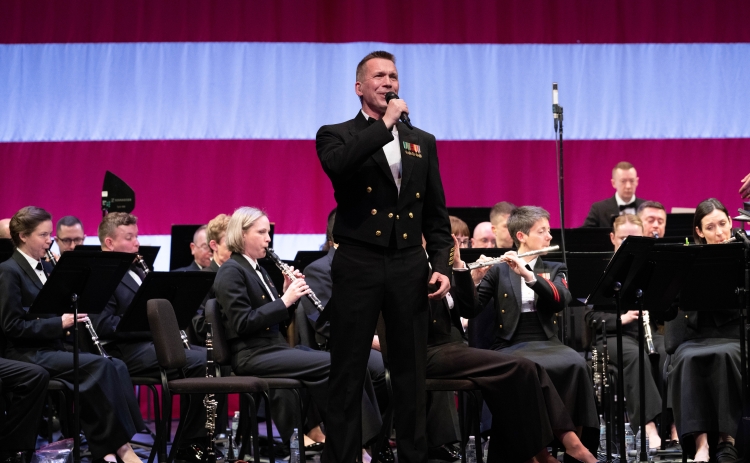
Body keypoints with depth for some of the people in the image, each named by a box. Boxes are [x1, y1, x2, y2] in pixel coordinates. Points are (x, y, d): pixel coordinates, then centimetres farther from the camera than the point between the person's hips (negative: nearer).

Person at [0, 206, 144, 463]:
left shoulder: (45, 268, 17)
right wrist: (60, 323, -18)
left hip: (54, 348, 7)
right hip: (27, 354, -7)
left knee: (116, 366, -18)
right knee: (100, 365, -27)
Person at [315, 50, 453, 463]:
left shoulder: (422, 143, 15)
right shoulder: (337, 136, 4)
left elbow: (436, 214, 14)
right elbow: (336, 165, -22)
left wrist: (441, 264, 1)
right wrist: (384, 124, -17)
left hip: (409, 266, 3)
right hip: (358, 265, -3)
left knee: (410, 370, 7)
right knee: (348, 371, 1)